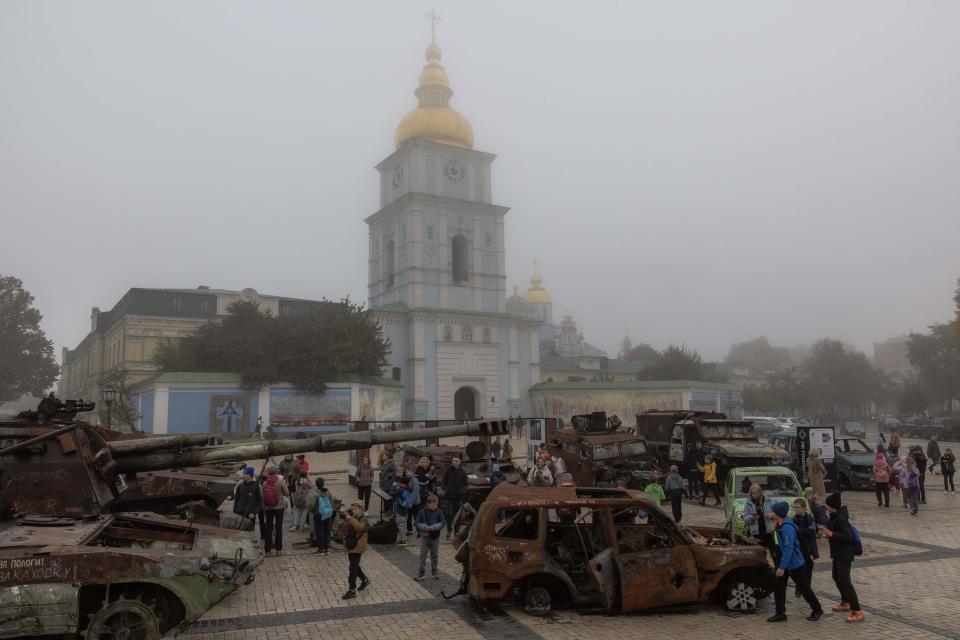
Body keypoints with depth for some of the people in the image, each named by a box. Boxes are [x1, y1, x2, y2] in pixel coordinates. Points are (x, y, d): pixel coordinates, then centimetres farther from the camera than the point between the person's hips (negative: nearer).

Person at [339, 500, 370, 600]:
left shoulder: (363, 519, -15)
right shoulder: (350, 519, 5)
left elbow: (360, 527, -37)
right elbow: (343, 532, 3)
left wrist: (350, 518, -40)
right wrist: (342, 522, -15)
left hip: (357, 547, -7)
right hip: (350, 546, 7)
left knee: (353, 568, -6)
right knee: (355, 566, 21)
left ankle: (352, 590, 2)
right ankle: (365, 580, 41)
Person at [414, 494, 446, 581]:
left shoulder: (439, 512, -4)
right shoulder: (422, 512, -7)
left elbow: (443, 523, -7)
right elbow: (418, 524, -6)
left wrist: (434, 527, -22)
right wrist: (426, 527, -23)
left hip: (435, 537, 1)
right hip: (424, 536, -1)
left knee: (435, 555, 11)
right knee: (423, 555, 1)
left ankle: (435, 572, 24)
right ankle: (421, 573, 9)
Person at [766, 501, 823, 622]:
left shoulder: (787, 527, -28)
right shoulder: (779, 526, 2)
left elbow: (788, 548, -29)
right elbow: (777, 542, 9)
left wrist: (782, 567, -27)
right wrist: (774, 528, -3)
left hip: (795, 564, -9)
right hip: (783, 563, 9)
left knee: (803, 587, 8)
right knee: (778, 586, 6)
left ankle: (817, 610, 28)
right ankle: (780, 613, 13)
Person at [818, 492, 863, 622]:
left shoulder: (841, 518, -23)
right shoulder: (835, 516, 7)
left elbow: (847, 536, -29)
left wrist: (830, 533, -27)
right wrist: (825, 528, 9)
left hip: (845, 554, -11)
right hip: (838, 553, 11)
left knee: (845, 581, -12)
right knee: (837, 578, 23)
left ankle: (857, 611, -10)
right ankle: (845, 603, 38)